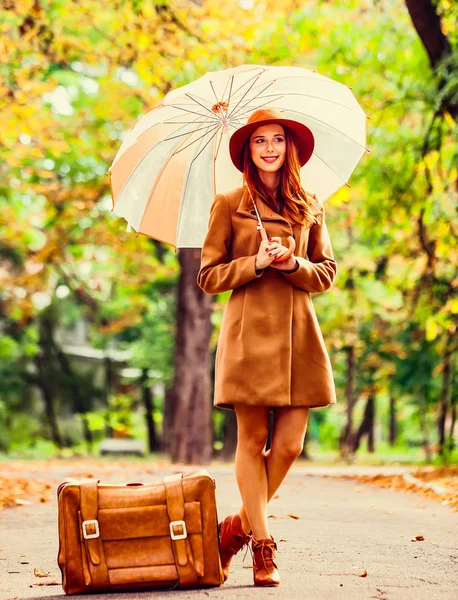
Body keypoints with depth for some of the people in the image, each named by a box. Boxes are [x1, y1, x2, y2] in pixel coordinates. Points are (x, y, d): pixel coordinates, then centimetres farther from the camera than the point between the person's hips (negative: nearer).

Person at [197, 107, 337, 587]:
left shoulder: (309, 207, 13)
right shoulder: (228, 205, 4)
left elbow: (327, 273, 12)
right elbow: (208, 276, 3)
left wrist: (293, 263, -7)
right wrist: (255, 263, -11)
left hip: (298, 331, 3)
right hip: (249, 331, -3)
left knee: (289, 443, -2)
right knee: (251, 439, -2)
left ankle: (238, 526, 18)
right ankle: (262, 546, 8)